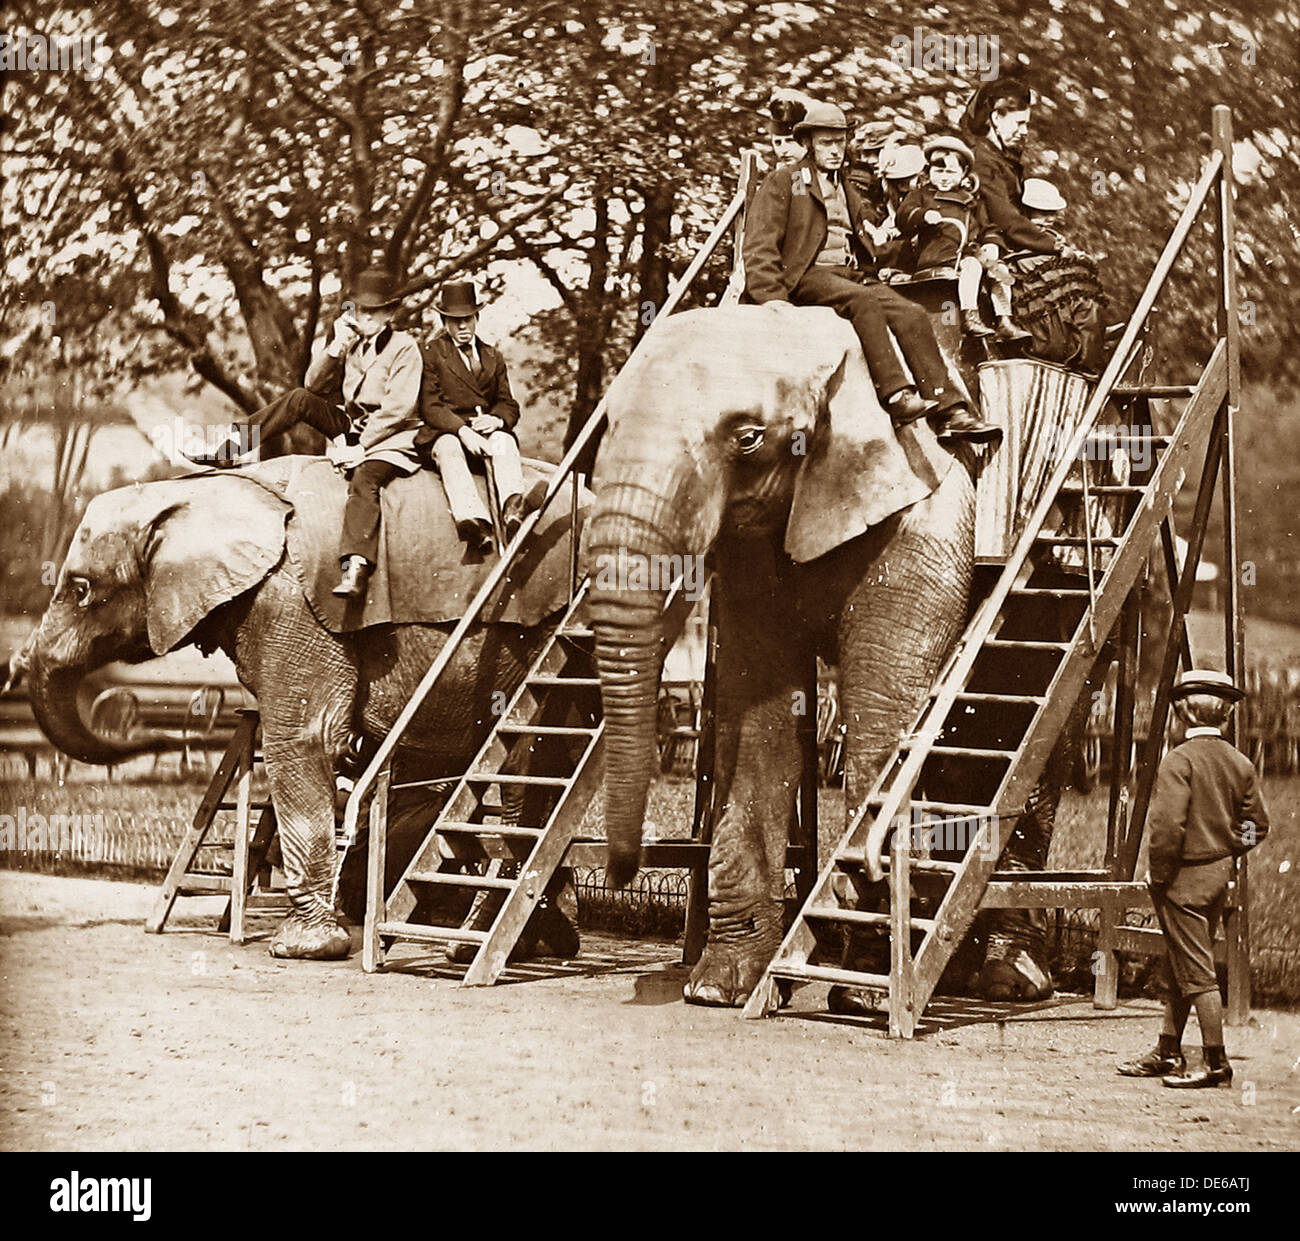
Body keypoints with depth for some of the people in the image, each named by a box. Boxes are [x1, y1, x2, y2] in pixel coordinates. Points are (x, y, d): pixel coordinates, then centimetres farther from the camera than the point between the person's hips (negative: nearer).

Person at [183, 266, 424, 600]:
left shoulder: (404, 348, -6)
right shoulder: (352, 341, 13)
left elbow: (398, 409, -15)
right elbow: (315, 385, 8)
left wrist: (360, 445, -21)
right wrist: (337, 346, -7)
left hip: (386, 436, -7)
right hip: (349, 426, 7)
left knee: (364, 481, -36)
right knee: (299, 399, -13)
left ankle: (356, 569, -54)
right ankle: (231, 448, -12)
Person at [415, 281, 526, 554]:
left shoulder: (493, 357, 23)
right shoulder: (431, 354, 10)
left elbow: (509, 405, 18)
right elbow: (429, 406, -2)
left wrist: (497, 419, -9)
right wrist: (462, 430, -20)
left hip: (487, 431, 3)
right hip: (444, 432, -3)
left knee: (505, 441, -33)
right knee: (449, 448, -39)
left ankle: (513, 511, -60)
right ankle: (474, 521, -64)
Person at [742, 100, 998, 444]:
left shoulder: (848, 192, 29)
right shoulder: (783, 181, 8)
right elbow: (759, 244, -3)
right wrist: (771, 297, -16)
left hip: (851, 274, 6)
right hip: (807, 274, -6)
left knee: (912, 315, -19)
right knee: (862, 300, -36)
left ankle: (950, 411, -30)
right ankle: (896, 396, -45)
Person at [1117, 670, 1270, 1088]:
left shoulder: (1180, 760, -17)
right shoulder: (1239, 762, 5)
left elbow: (1167, 825, -24)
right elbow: (1256, 825, 9)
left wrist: (1159, 876, -12)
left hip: (1185, 878, -8)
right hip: (1220, 873, 8)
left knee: (1197, 972, -1)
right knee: (1181, 967, 17)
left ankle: (1216, 1064, 3)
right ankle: (1167, 1053, 24)